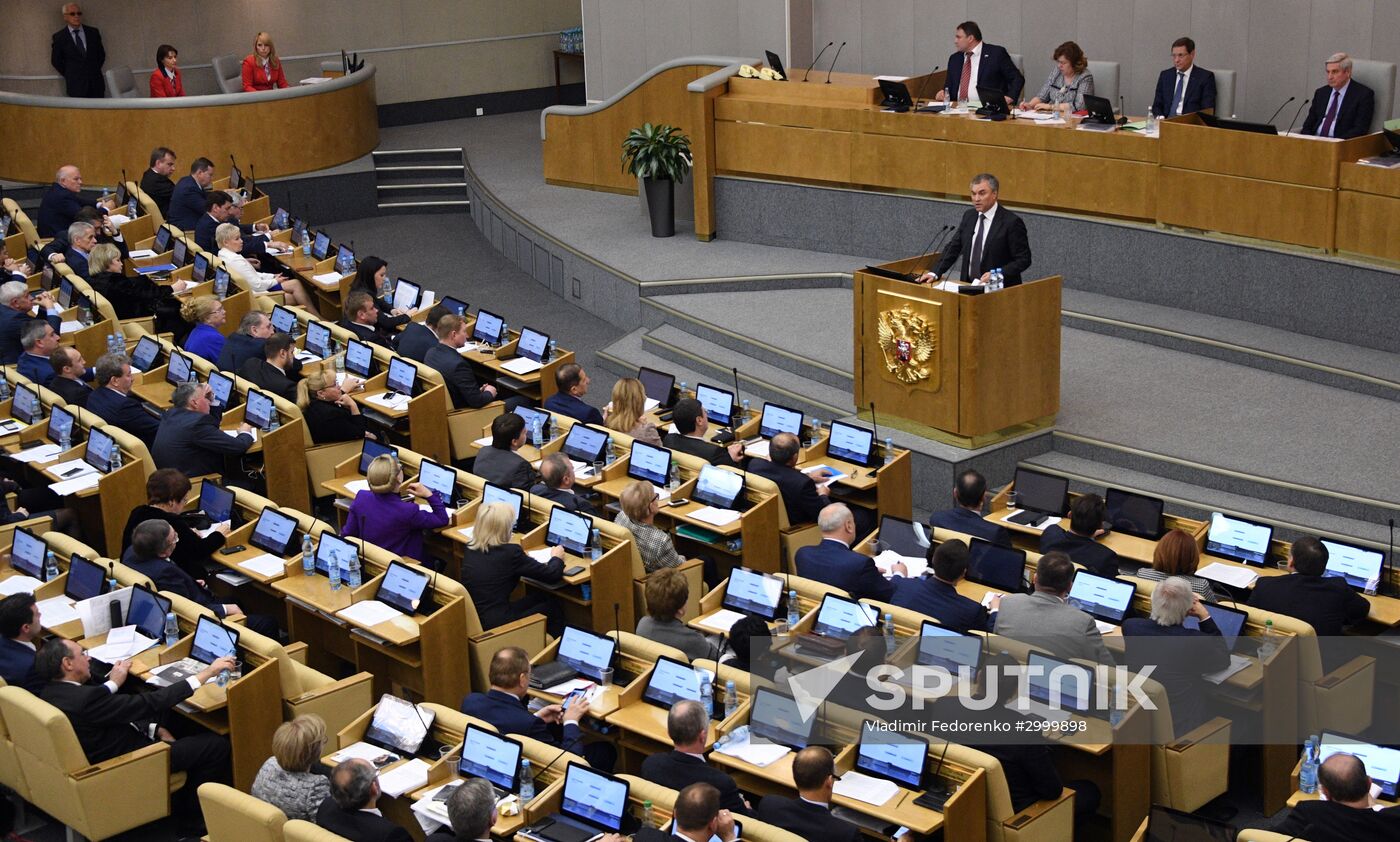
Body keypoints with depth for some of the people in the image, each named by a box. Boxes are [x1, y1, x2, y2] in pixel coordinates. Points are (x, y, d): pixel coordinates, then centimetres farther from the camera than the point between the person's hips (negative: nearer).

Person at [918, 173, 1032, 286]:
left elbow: (1024, 259, -9)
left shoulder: (1012, 221, -9)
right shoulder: (969, 216, 10)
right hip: (969, 286, 5)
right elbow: (953, 247, 13)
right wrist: (935, 273, -1)